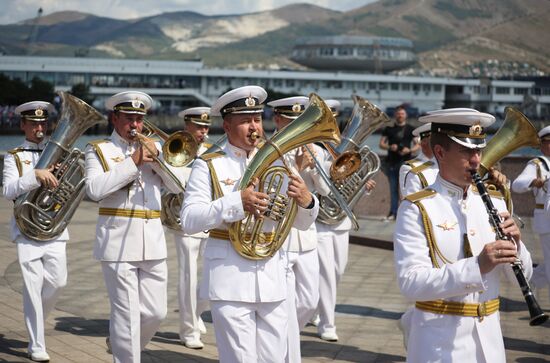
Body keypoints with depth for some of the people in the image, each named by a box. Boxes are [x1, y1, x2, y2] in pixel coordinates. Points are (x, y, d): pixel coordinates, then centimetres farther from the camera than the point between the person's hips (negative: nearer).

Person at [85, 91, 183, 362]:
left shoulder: (152, 147, 17)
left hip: (153, 241, 5)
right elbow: (94, 189, -14)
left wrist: (157, 157, -8)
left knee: (155, 312, 7)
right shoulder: (99, 150, 4)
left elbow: (177, 186, 7)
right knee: (127, 314, -5)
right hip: (118, 242, -4)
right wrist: (133, 162, -14)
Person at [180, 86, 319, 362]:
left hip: (272, 274, 4)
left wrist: (306, 201, -10)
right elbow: (189, 220, -11)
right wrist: (237, 202, -21)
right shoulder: (209, 166, 0)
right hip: (230, 276, -4)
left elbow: (301, 224, 13)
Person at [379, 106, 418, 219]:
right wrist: (390, 147, -12)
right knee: (393, 188, 4)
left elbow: (418, 145, 6)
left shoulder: (411, 129, 9)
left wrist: (410, 150, -13)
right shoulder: (389, 129, 13)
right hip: (392, 163, 2)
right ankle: (393, 212, 8)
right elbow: (381, 144, 9)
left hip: (405, 162, -2)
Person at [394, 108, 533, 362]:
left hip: (490, 337, 5)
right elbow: (410, 284, -21)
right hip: (440, 341, -5)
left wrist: (515, 244, -13)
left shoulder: (494, 202, 6)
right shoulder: (417, 209, -10)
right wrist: (476, 267, -30)